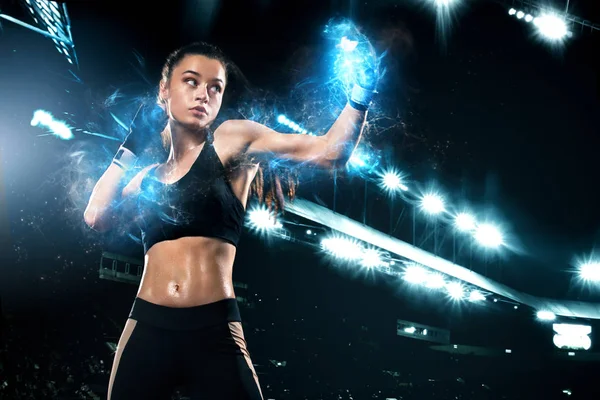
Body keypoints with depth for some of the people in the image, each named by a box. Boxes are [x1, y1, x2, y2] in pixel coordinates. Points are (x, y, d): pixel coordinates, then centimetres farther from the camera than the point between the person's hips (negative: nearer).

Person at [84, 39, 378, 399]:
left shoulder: (233, 140, 4)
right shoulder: (148, 176, 17)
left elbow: (329, 151, -6)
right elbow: (96, 218, 2)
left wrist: (362, 90, -22)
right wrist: (131, 147, 8)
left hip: (214, 332, -3)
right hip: (146, 331, 4)